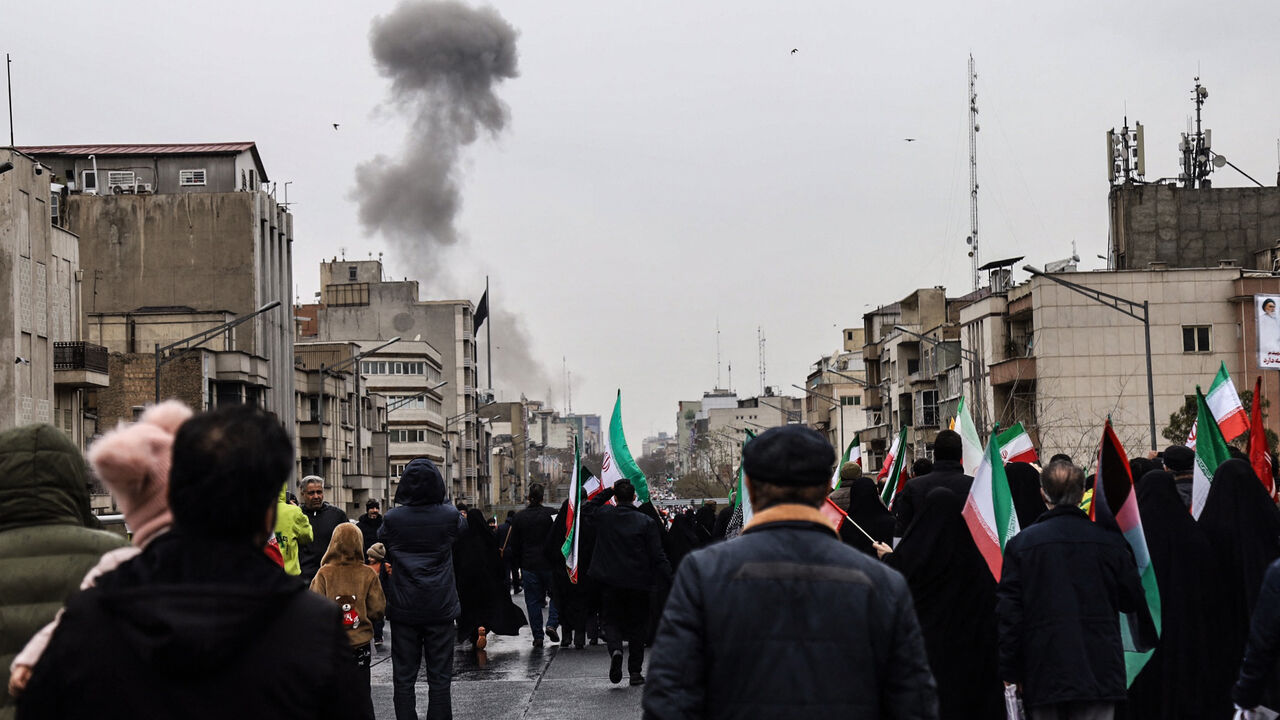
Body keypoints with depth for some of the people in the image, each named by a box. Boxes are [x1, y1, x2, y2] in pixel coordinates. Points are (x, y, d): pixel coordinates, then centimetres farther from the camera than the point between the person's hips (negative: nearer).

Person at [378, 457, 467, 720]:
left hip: (403, 609, 0)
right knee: (439, 678, 6)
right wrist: (442, 499, 26)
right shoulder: (448, 516, -10)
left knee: (403, 678, 7)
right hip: (441, 609, 0)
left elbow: (382, 546, 11)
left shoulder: (392, 519, -9)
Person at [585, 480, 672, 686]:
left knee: (612, 621, 13)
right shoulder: (647, 522, -9)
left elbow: (586, 511, 20)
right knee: (637, 626, 12)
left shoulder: (603, 516, -5)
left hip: (609, 582, 1)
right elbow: (658, 556, -10)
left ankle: (615, 650, -18)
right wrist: (669, 578, -5)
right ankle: (635, 671, 12)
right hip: (638, 583, -1)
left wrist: (607, 491, 15)